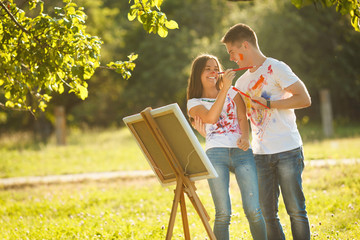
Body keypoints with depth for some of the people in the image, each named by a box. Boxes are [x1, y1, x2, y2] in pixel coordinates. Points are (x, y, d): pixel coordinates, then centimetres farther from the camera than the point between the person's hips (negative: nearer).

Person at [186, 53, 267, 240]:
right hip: (216, 154, -1)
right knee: (223, 214, -10)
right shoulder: (194, 103, 14)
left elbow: (243, 118, 8)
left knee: (253, 210, -11)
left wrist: (245, 137, -13)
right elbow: (211, 118, -7)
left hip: (241, 151, 1)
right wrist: (224, 89, -13)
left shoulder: (232, 92, 22)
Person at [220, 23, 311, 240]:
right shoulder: (242, 82, 16)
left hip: (288, 151, -6)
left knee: (296, 210, -4)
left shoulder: (276, 68, -4)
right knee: (267, 214, 3)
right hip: (261, 155, 6)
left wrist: (268, 104, -13)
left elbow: (304, 99, -12)